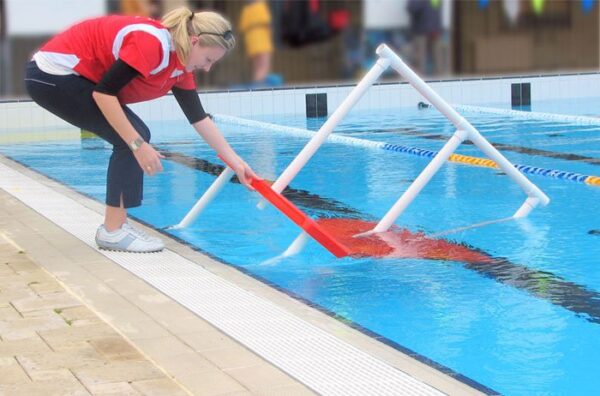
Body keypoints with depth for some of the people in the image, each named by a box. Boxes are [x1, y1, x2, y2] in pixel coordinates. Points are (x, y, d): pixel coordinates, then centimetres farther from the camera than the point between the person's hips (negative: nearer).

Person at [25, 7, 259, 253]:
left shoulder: (180, 66, 6)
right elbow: (103, 92, -26)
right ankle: (113, 231, -6)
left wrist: (235, 162, 12)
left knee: (134, 136, 8)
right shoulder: (152, 43, -24)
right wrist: (138, 145, -24)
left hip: (67, 76, 10)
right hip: (52, 75, -10)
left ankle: (116, 226, 11)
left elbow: (199, 118, 11)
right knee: (131, 139, -11)